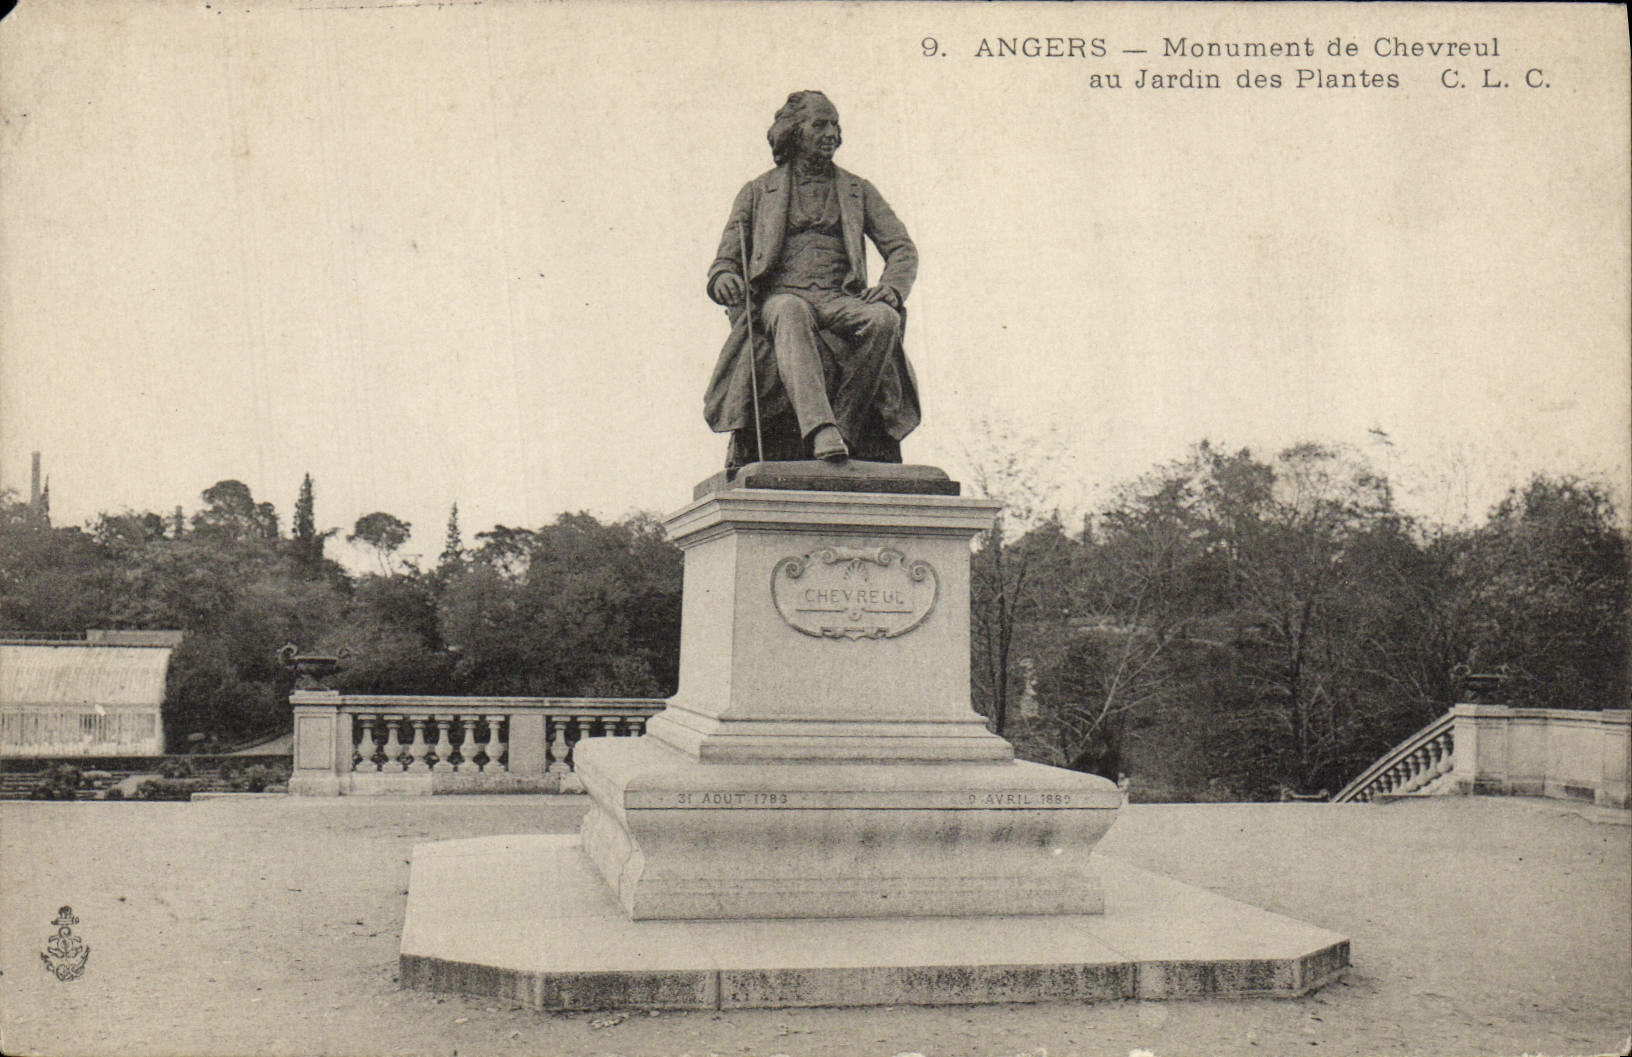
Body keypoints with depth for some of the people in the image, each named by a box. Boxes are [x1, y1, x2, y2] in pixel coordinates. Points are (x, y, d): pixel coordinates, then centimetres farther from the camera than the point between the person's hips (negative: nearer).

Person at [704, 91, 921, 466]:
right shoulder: (757, 192, 21)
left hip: (840, 301, 2)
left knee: (883, 319, -34)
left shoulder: (858, 191, 24)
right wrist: (723, 278, -12)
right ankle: (819, 429, -58)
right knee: (790, 314, -41)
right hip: (780, 295, -2)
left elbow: (902, 249, 15)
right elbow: (726, 259, 15)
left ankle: (845, 428, -35)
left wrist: (891, 288, -9)